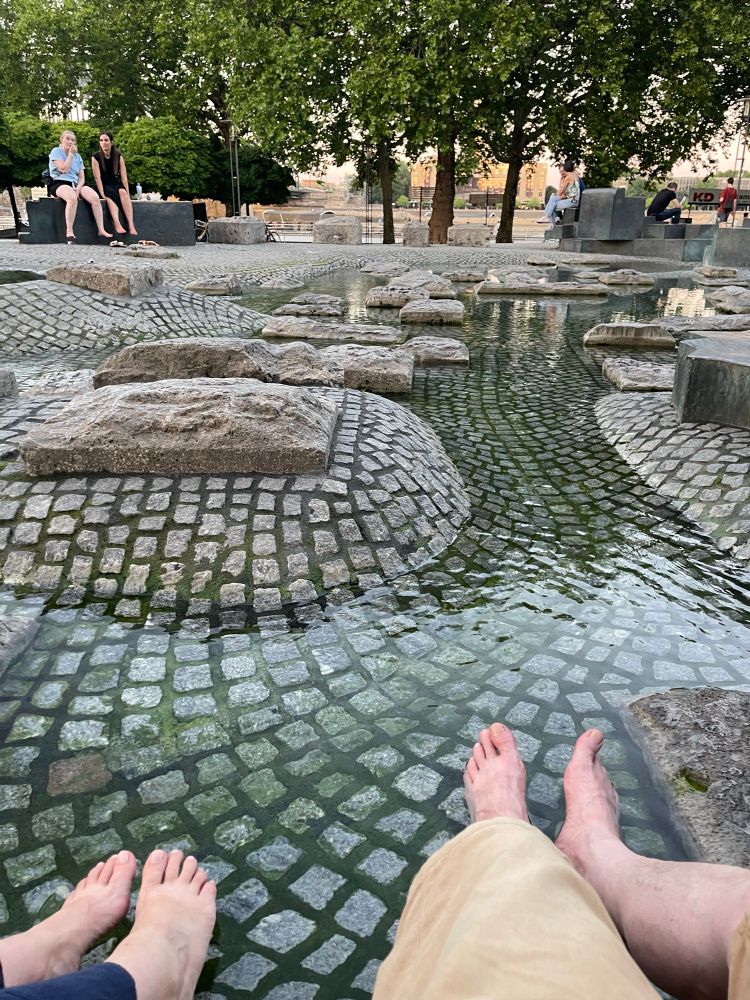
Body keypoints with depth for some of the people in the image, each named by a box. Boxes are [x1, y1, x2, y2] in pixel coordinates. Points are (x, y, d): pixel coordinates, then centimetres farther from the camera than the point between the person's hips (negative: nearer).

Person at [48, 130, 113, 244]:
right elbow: (63, 169, -10)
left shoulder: (77, 156, 22)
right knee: (73, 198, -39)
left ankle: (101, 229, -28)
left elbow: (82, 177, 13)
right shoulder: (56, 151, 6)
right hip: (59, 183, -5)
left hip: (76, 184, 5)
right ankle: (69, 231, -38)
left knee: (95, 197, -25)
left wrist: (78, 188, -8)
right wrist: (70, 154, -3)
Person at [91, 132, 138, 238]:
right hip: (104, 187, -2)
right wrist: (103, 195, -23)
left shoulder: (119, 157, 3)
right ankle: (117, 224, -54)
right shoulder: (96, 157, -3)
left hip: (116, 185, 2)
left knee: (122, 192, -33)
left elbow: (124, 177, -4)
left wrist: (127, 193, -18)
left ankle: (131, 225, -46)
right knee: (111, 195, -35)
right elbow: (97, 178, -10)